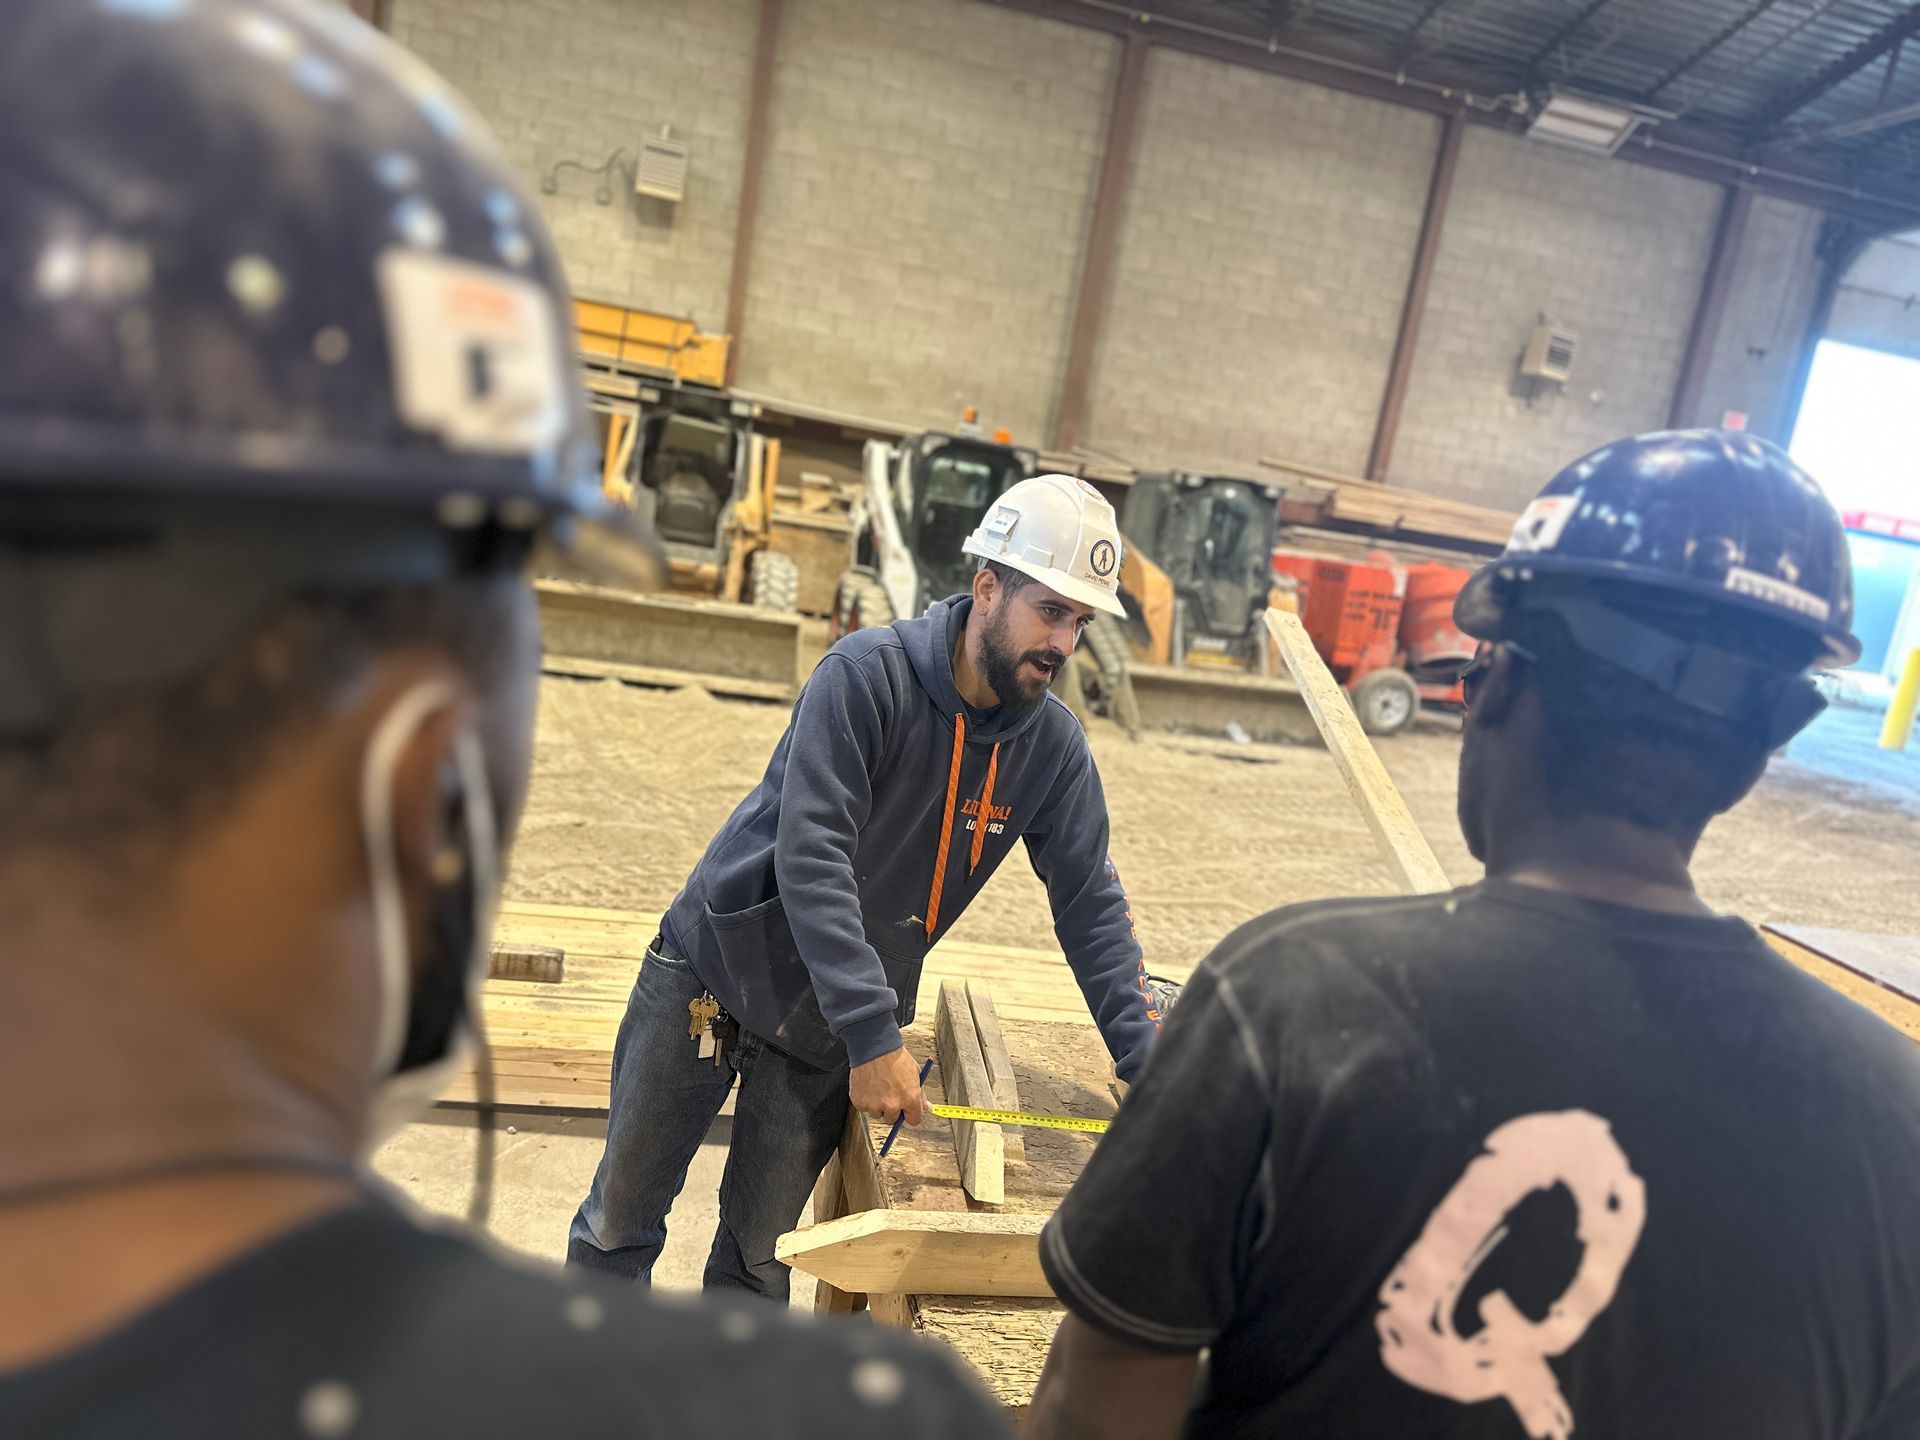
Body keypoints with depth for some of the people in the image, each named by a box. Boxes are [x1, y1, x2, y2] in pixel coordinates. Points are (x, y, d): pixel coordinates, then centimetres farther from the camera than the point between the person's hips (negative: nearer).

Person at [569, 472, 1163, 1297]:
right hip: (708, 979, -3)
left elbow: (1090, 907, -5)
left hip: (833, 1030, 3)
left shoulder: (1053, 748, -9)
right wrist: (874, 1036, -35)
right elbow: (809, 857, -31)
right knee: (624, 1217, 13)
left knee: (759, 1251, 13)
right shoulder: (868, 674, -24)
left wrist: (1148, 1066, -14)